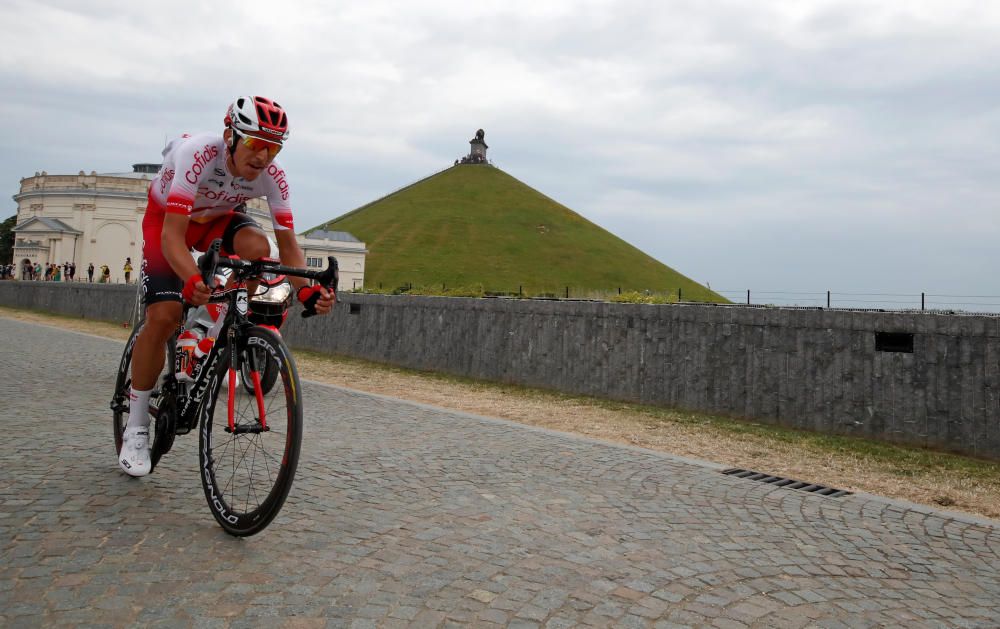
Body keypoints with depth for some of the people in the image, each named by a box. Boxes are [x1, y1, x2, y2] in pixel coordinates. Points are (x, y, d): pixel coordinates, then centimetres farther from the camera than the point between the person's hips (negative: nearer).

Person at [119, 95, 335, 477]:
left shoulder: (273, 176, -25)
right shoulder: (198, 155, -37)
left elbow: (287, 244, -22)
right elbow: (172, 235, -43)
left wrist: (306, 291, -41)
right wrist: (193, 280, -62)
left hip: (218, 218, 3)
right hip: (167, 217, -3)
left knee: (256, 248, -32)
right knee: (164, 316, -18)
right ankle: (136, 427, -1)